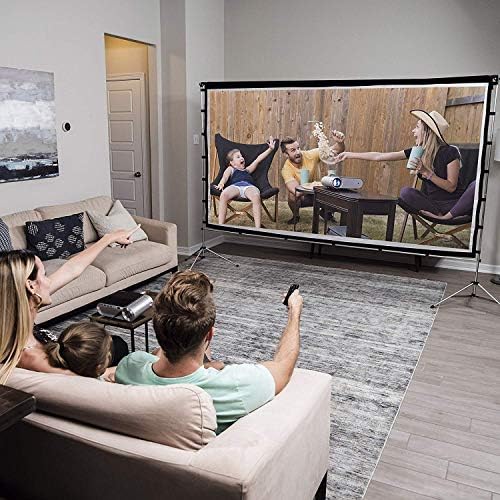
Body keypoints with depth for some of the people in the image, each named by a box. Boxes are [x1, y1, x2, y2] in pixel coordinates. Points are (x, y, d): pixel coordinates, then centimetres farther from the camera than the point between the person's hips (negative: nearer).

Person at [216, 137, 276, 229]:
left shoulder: (247, 170, 43)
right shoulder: (230, 169, 35)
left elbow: (258, 159, 43)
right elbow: (225, 176, 14)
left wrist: (270, 149, 41)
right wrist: (221, 183, -8)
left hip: (249, 186, 2)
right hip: (235, 186, -1)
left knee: (256, 196, -37)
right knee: (223, 195, -37)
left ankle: (258, 227, -42)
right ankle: (220, 225, -35)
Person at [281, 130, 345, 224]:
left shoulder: (311, 155, -20)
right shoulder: (286, 169, -24)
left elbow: (335, 150, -23)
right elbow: (296, 192, -37)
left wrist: (339, 142, -46)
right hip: (301, 197, -2)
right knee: (293, 196, -36)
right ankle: (295, 216, -1)